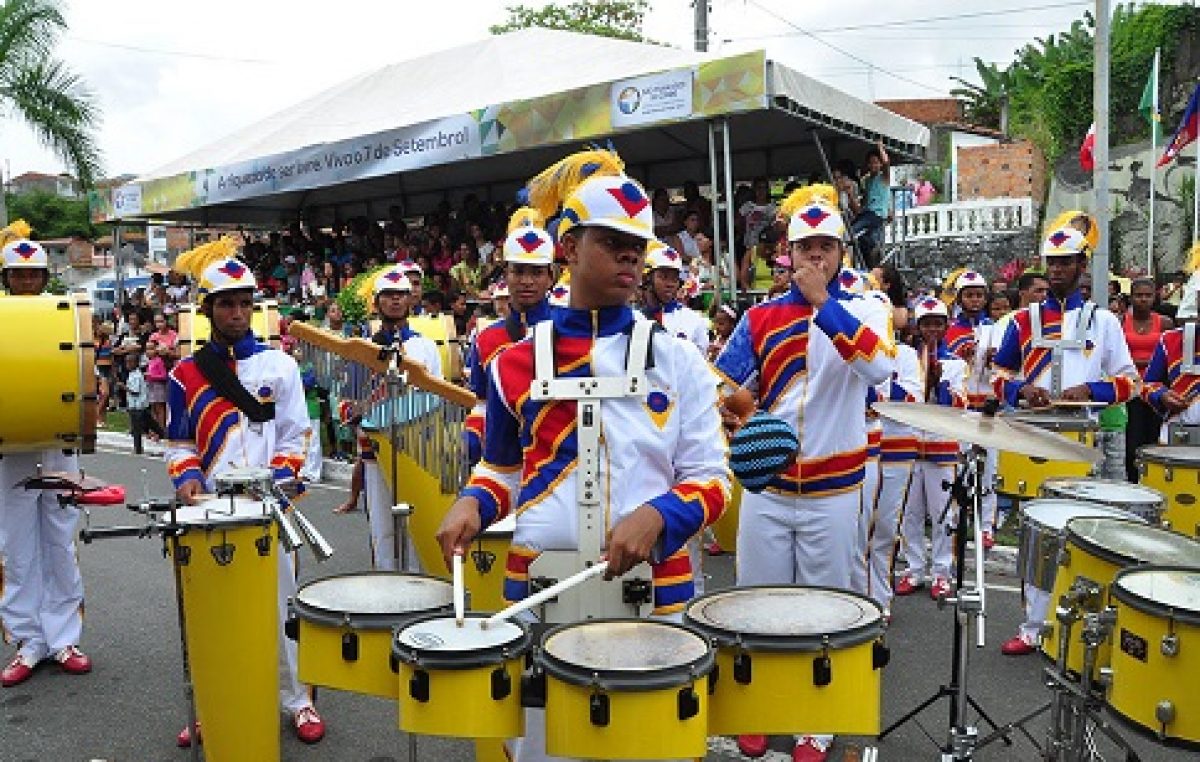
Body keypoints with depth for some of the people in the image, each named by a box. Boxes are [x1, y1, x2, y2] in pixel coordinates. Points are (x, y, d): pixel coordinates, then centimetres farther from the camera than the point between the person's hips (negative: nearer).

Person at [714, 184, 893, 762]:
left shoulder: (864, 310, -1)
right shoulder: (760, 317, 4)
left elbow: (879, 368, -23)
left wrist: (823, 302, -24)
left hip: (833, 492, -2)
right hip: (765, 488, 2)